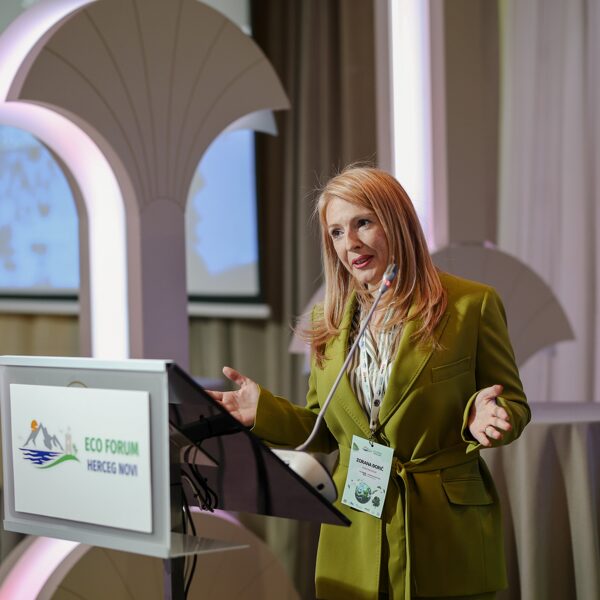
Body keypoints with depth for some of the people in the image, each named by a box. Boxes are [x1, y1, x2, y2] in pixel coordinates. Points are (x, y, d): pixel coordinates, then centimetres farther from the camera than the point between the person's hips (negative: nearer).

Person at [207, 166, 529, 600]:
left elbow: (515, 404, 1)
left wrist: (483, 418, -21)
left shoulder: (472, 304, -4)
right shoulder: (328, 321, 10)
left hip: (447, 539, -3)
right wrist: (263, 410, -2)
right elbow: (325, 430, 15)